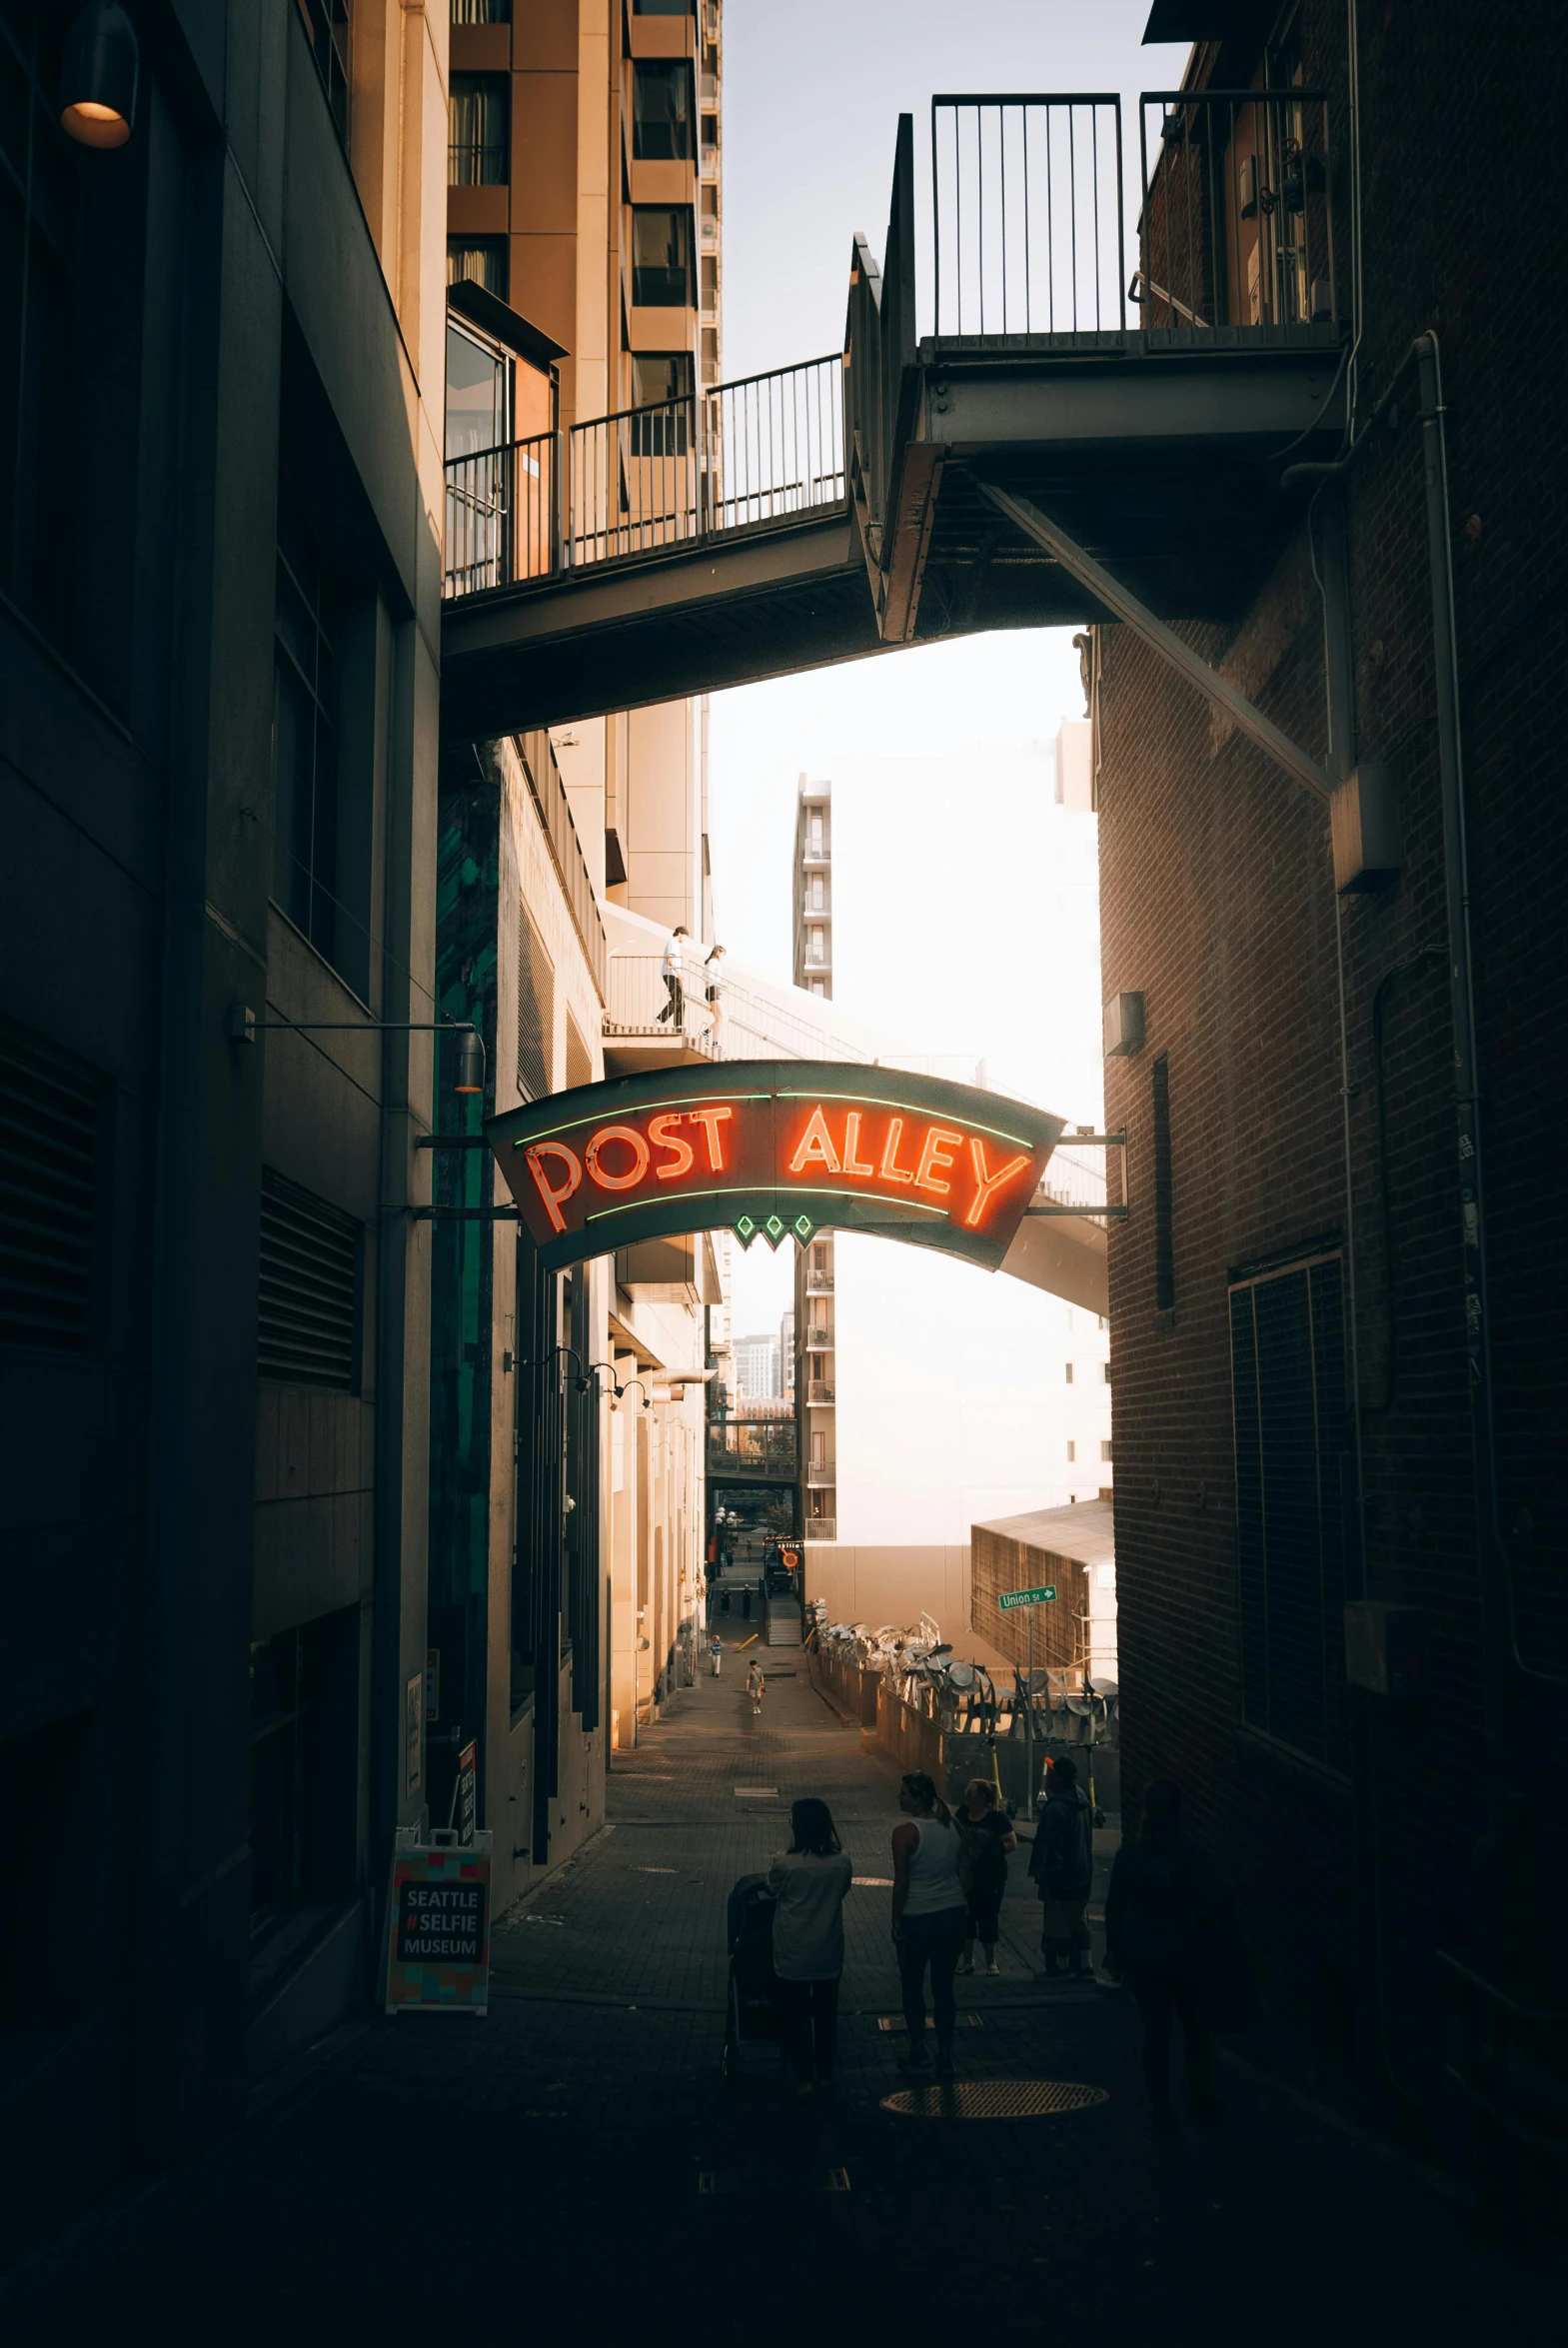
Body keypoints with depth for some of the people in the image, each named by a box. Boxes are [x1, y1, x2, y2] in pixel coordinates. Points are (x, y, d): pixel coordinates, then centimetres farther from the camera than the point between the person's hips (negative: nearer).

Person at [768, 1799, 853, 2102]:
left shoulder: (785, 1864, -19)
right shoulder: (841, 1864, -10)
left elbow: (772, 1890, -1)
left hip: (794, 1957, -3)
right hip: (829, 1955, 3)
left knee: (796, 2017, 11)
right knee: (826, 2014, 18)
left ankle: (804, 2079, 14)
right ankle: (825, 2074, 28)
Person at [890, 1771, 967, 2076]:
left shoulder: (905, 1833, -17)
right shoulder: (951, 1826, 1)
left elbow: (901, 1882, -15)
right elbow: (964, 1872, 8)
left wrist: (896, 1920, -5)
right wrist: (964, 1908, 18)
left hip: (917, 1917, -5)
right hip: (953, 1914, 5)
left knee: (912, 1986, 14)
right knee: (944, 1987, 11)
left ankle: (918, 2051, 19)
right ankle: (945, 2056, 15)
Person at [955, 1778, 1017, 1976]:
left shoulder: (997, 1818, -10)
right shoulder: (962, 1814, 5)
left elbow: (1012, 1843, -11)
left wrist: (992, 1849, -21)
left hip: (991, 1877, -5)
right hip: (966, 1876, 5)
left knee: (987, 1919, 1)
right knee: (966, 1918, 9)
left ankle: (991, 1962, 16)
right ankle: (967, 1960, 22)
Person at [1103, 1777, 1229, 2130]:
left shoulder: (1128, 1855, -5)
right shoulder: (1187, 1854, -14)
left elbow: (1114, 1908, 1)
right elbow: (1214, 1902, -13)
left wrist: (1114, 1954, 10)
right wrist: (1205, 1919, 10)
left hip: (1141, 1957, 2)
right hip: (1181, 1955, -2)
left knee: (1155, 2032, 7)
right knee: (1195, 2028, 17)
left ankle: (1161, 2111, 7)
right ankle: (1198, 2101, 26)